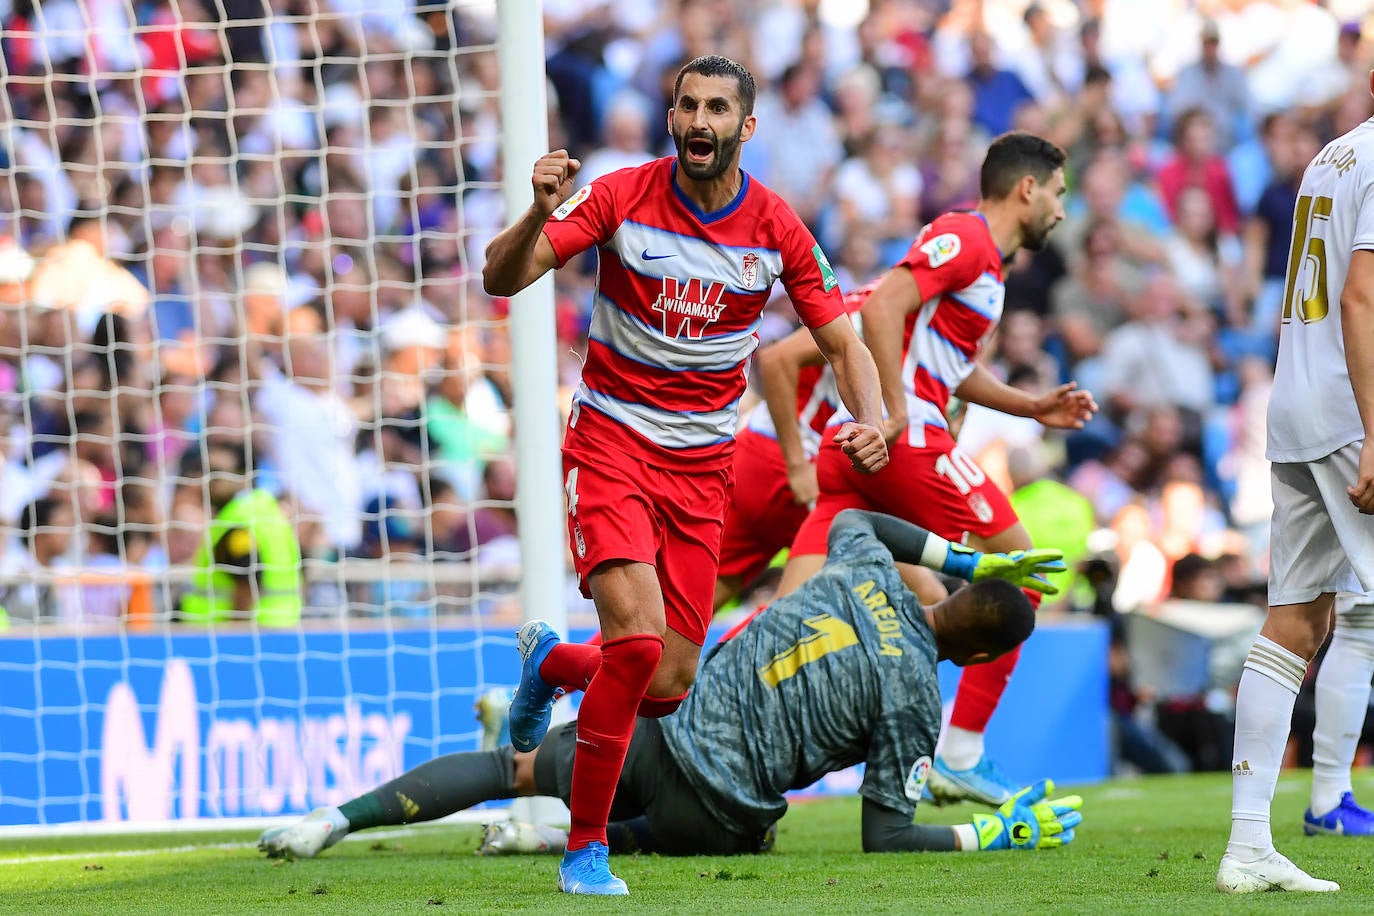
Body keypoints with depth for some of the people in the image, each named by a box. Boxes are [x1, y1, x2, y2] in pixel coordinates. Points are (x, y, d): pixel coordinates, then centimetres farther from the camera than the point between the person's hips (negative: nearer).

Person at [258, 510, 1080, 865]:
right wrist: (996, 835, 2)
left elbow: (851, 521, 32)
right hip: (713, 811, -4)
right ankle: (570, 839, 7)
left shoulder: (866, 571, 5)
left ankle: (341, 818, 7)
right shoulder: (914, 697, -10)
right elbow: (887, 835, -6)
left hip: (662, 714, 4)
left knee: (516, 768, 21)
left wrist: (964, 561, 34)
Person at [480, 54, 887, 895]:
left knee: (668, 687, 0)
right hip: (612, 441, -3)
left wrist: (873, 418, -17)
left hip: (703, 468, 3)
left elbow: (841, 341, 4)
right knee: (640, 636, -24)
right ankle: (586, 846, -9)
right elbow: (502, 280, -13)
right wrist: (539, 216, -34)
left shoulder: (779, 230, -3)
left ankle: (551, 662, 35)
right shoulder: (621, 197, -9)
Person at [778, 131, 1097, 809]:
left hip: (856, 441, 9)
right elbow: (885, 308, -18)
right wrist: (894, 413, -20)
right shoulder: (966, 237, -6)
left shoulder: (982, 254, 25)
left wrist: (1032, 407, 28)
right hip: (904, 440, -9)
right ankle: (960, 756, 4)